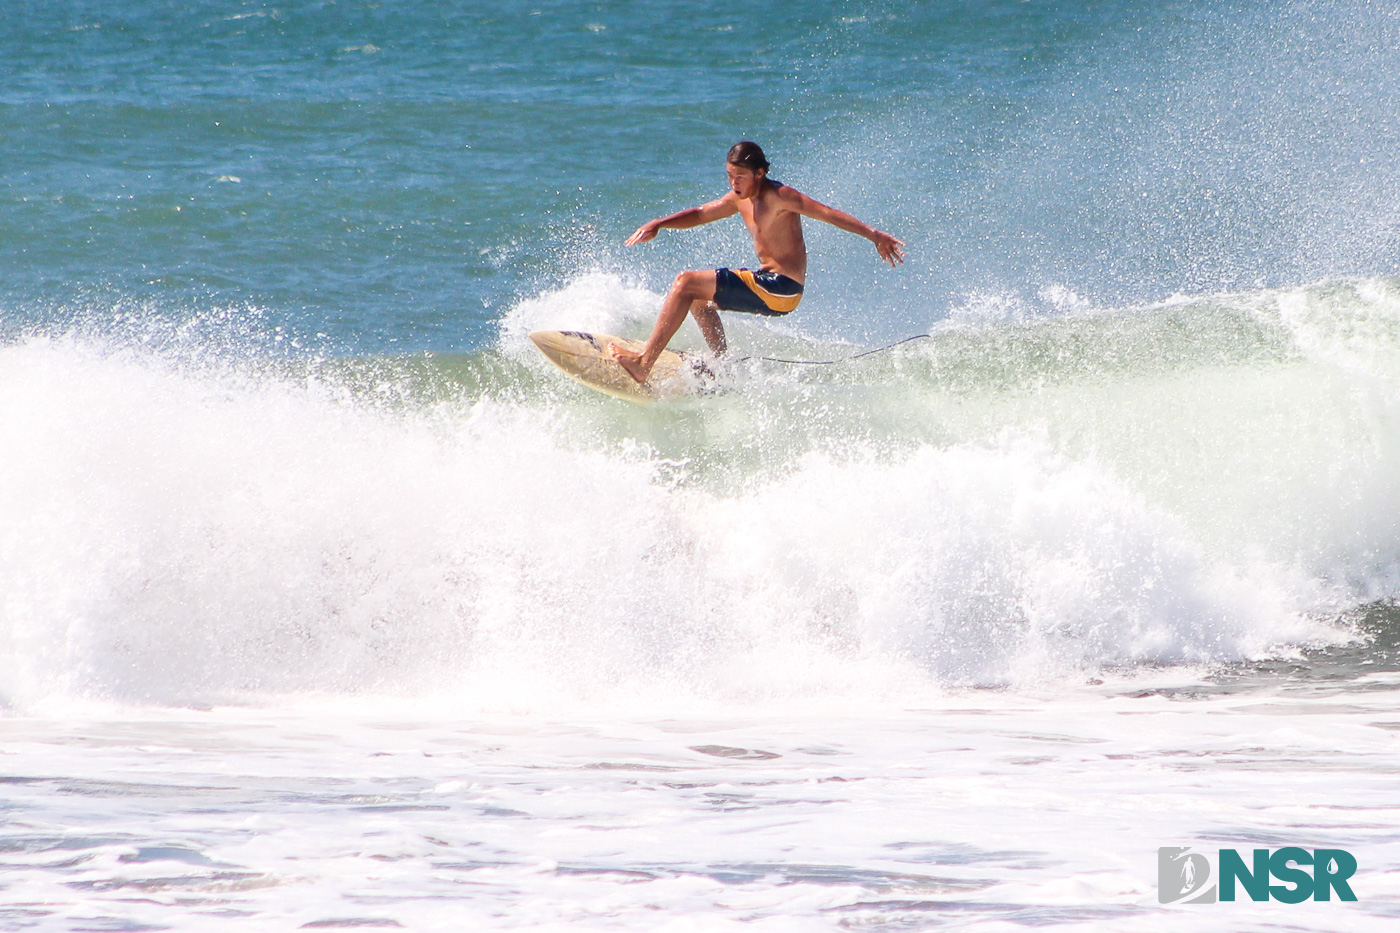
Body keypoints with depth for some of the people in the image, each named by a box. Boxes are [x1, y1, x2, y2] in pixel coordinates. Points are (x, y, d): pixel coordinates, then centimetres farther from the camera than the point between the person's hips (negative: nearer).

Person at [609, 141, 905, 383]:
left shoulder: (778, 197, -13)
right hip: (768, 287, 10)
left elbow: (828, 214, -17)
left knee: (686, 283, -15)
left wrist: (873, 235, -23)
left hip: (780, 288, -10)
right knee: (697, 297, 27)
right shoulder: (741, 199, 12)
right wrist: (658, 225, 4)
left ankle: (644, 363, -20)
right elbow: (700, 214, 19)